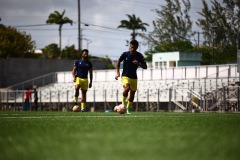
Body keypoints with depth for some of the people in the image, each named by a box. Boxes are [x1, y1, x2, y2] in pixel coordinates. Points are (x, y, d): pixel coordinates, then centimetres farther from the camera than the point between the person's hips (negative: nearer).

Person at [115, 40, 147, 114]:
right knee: (127, 88, -30)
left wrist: (138, 63, -20)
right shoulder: (125, 54, -8)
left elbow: (145, 67, -1)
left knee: (132, 93, 6)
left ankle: (128, 109, 24)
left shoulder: (139, 56, -5)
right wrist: (117, 72, -2)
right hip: (125, 76, -3)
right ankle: (123, 102, -7)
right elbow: (118, 62, 7)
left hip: (134, 77, 3)